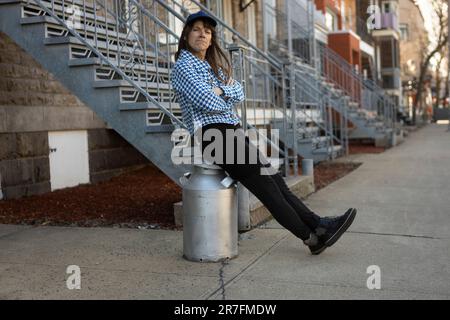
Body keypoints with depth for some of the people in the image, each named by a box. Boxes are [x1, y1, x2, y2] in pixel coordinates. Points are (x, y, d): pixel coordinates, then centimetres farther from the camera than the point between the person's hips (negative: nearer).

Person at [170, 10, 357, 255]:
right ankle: (311, 237, -11)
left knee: (273, 178, -4)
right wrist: (226, 101, 4)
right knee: (264, 184, -12)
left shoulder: (214, 65, 23)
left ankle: (316, 224, -7)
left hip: (233, 131, 8)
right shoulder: (182, 66, -3)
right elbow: (208, 102, -16)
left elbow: (239, 92, 12)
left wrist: (221, 91, -8)